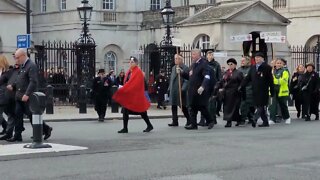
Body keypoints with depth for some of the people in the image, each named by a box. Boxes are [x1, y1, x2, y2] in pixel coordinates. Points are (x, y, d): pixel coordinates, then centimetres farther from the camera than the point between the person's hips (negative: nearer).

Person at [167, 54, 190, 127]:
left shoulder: (185, 68, -9)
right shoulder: (173, 68, 14)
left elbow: (186, 80, -14)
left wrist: (183, 89, -22)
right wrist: (169, 88, 14)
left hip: (180, 91, -7)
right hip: (173, 91, 7)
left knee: (183, 107, 2)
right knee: (173, 106, 7)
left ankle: (189, 120, 18)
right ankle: (175, 121, 12)